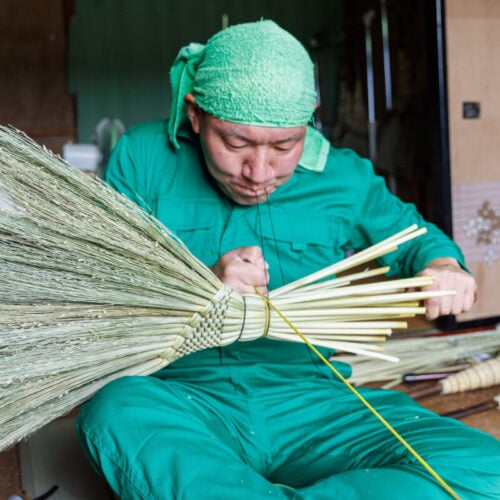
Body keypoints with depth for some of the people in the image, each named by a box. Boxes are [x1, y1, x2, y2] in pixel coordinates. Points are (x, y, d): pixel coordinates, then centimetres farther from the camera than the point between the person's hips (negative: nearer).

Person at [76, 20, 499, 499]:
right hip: (181, 398, -1)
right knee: (116, 414, -38)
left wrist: (442, 264, -1)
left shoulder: (344, 178, 5)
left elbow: (409, 234, 23)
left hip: (310, 402, 2)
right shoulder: (144, 157, 0)